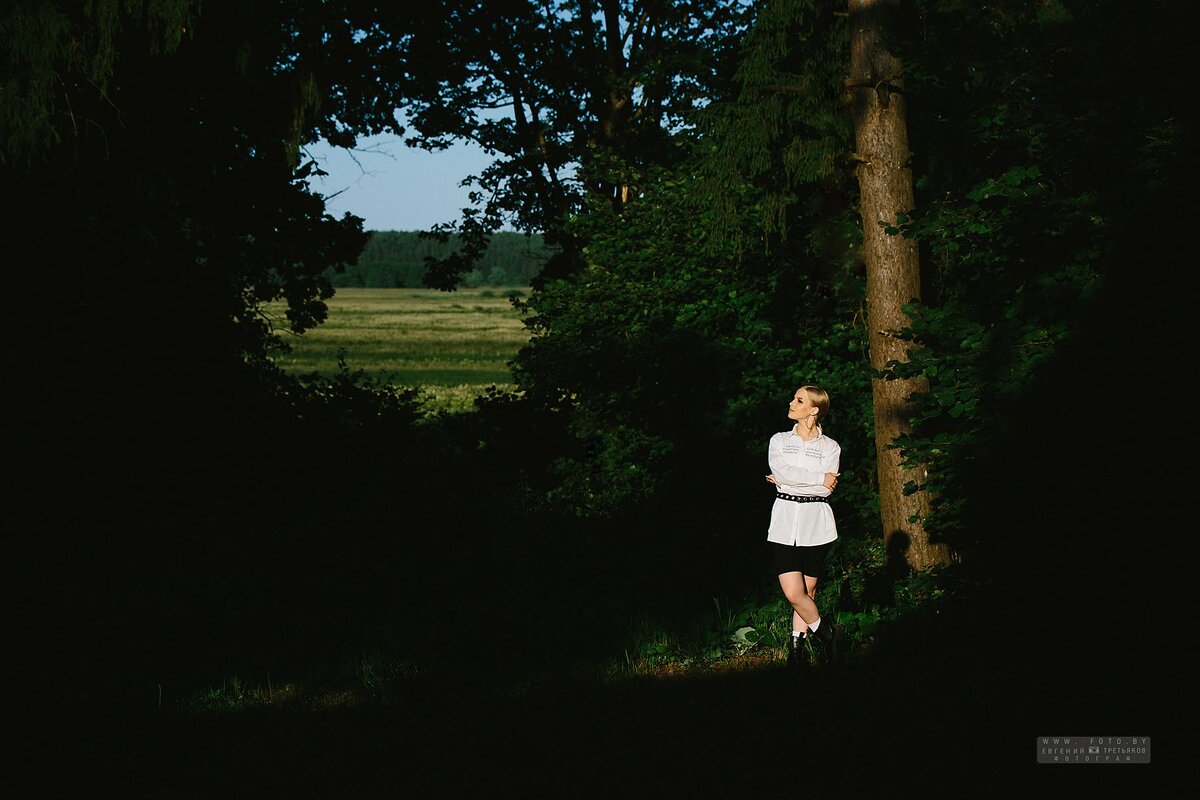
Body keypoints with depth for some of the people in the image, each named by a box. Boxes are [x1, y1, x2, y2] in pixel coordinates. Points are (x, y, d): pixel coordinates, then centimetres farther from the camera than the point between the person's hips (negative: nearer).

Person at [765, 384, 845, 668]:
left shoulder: (830, 447, 6)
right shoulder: (779, 441, 11)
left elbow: (826, 488, -8)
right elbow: (781, 471, -9)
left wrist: (789, 482, -7)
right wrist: (818, 479, -10)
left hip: (816, 524, -1)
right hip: (785, 522, 1)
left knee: (807, 591, 1)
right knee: (793, 593, -8)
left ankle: (796, 649, 10)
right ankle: (827, 633, 11)